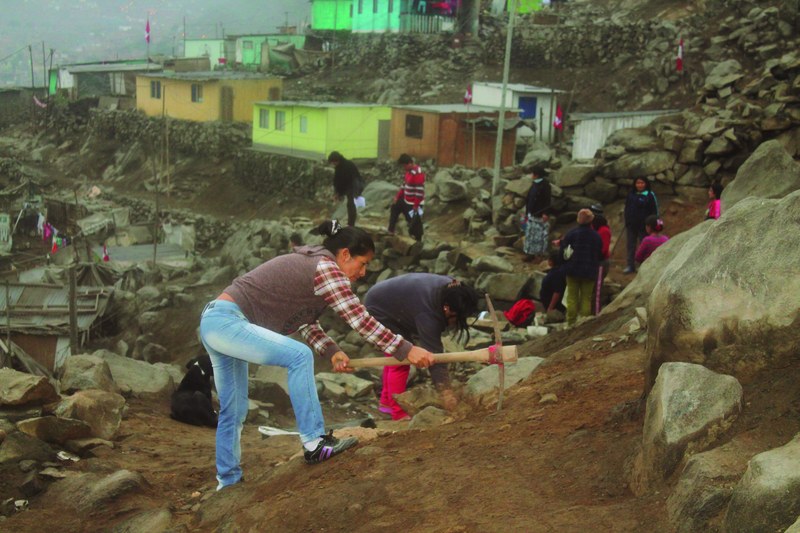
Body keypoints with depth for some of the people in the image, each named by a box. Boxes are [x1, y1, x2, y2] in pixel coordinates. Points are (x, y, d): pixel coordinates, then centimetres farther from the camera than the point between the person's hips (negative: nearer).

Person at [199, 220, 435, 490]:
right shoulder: (326, 268, -13)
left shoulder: (308, 263, 15)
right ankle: (314, 443, -15)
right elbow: (361, 320, -17)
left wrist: (331, 351, 4)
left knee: (234, 411, 15)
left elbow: (305, 320, 18)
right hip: (226, 321, -10)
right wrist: (407, 350, -14)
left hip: (213, 321, 10)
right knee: (298, 356, -20)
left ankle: (228, 481, 25)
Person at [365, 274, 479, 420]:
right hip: (378, 310, -9)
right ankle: (399, 414, -4)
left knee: (394, 357, 18)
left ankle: (386, 402, 32)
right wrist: (445, 391, -38)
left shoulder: (450, 287, -16)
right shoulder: (427, 314, -40)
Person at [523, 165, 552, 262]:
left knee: (540, 234, 0)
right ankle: (531, 253, 19)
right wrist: (527, 212, 19)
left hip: (540, 216, -9)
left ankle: (540, 253, 8)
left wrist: (545, 213, -21)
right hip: (532, 215, 9)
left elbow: (548, 200, -17)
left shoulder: (545, 185, -15)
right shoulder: (534, 184, 9)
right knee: (530, 234, 12)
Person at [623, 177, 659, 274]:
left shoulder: (650, 196, -7)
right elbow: (627, 208, 15)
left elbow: (654, 211, -7)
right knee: (630, 245, 8)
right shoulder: (631, 194, 7)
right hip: (631, 225, 5)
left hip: (643, 225, -5)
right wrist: (627, 221, 9)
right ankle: (630, 266, 15)